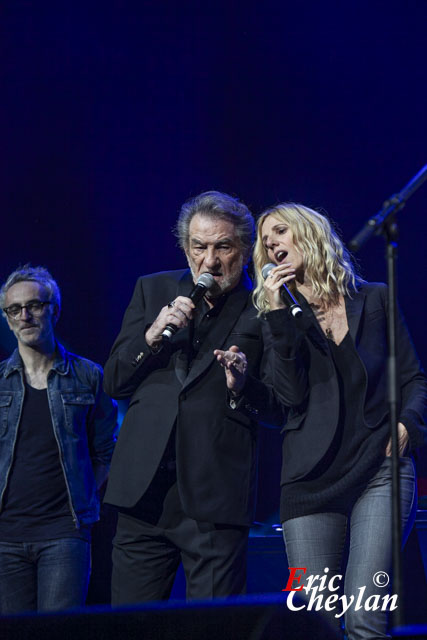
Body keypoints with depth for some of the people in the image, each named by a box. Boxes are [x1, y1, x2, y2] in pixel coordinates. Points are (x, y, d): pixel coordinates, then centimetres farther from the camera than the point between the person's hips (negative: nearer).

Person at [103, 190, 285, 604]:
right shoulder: (153, 290, 15)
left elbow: (279, 410, 3)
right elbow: (113, 383, 12)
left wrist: (242, 386, -17)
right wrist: (152, 336, -5)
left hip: (216, 501, -3)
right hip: (144, 491, 3)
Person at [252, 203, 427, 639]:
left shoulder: (373, 299, 11)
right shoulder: (279, 316, 12)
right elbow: (292, 394, -3)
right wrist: (278, 314, -8)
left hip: (380, 469, -1)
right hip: (312, 479, 1)